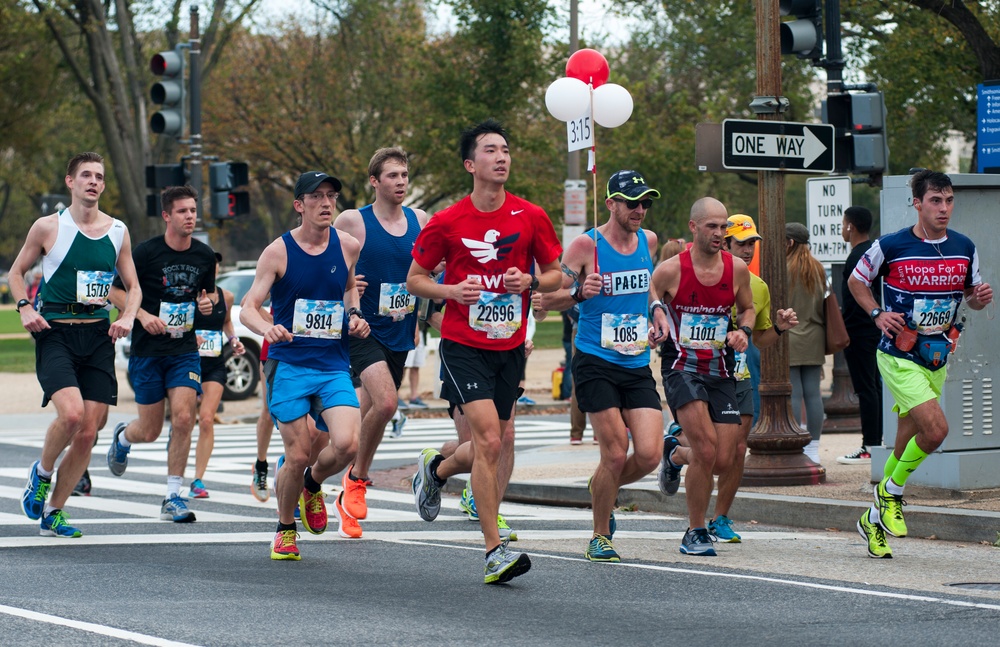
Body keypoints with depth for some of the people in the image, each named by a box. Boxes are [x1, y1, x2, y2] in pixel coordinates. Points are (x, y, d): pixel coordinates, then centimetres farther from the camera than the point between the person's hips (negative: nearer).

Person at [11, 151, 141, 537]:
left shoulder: (117, 231, 8)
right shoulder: (48, 227, -1)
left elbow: (133, 286, 17)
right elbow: (17, 272, 10)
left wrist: (127, 317, -3)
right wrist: (25, 308, -7)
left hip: (98, 335, 4)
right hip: (55, 332, -4)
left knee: (88, 432, 0)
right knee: (71, 413, -25)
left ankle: (53, 513, 14)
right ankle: (41, 472, 5)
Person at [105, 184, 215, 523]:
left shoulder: (205, 256, 3)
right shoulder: (146, 252, -10)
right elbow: (115, 291, -2)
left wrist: (206, 303, -5)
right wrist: (143, 315, -17)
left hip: (185, 349, 2)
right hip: (147, 351, -2)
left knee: (183, 418, -15)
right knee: (150, 431, 3)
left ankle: (173, 497, -6)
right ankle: (122, 437, 42)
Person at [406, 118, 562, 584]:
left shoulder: (531, 217, 0)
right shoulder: (447, 223, -6)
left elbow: (555, 275, 10)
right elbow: (415, 279, 4)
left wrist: (528, 281, -12)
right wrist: (450, 291, -16)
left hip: (510, 346, 4)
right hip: (463, 344, -4)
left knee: (490, 447, 12)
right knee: (489, 440, -17)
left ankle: (435, 469, 47)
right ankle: (495, 551, -15)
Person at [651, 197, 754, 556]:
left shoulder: (737, 269, 1)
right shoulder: (670, 271, -10)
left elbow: (747, 308, 19)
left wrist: (743, 330, -1)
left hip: (721, 372, 4)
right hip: (681, 368, -4)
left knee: (723, 462, 0)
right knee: (706, 450, -20)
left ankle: (675, 453, 36)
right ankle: (696, 533, -1)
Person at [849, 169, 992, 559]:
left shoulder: (964, 248, 1)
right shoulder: (890, 246, -11)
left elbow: (971, 295, 15)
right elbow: (856, 281, 5)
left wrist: (981, 297, -8)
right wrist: (878, 314, -10)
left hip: (937, 360, 5)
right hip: (899, 357, -5)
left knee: (906, 446, 11)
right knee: (936, 429, -21)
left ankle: (874, 520, 27)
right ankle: (892, 493, 4)